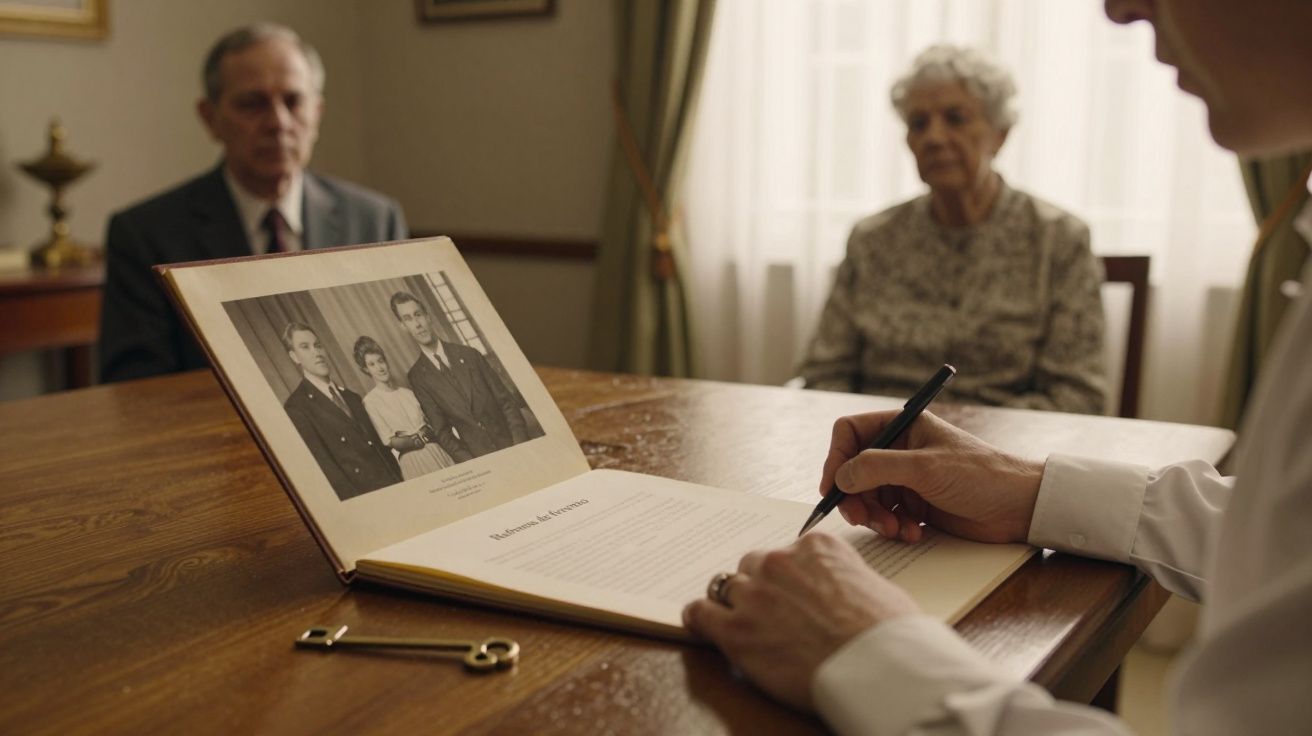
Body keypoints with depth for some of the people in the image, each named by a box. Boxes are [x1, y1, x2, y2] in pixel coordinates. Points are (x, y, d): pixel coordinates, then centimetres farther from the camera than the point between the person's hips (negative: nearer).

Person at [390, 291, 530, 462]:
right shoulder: (417, 377, 3)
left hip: (510, 444, 0)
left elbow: (506, 401, 5)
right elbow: (440, 430, 0)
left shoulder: (469, 355, 7)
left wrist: (521, 446, -8)